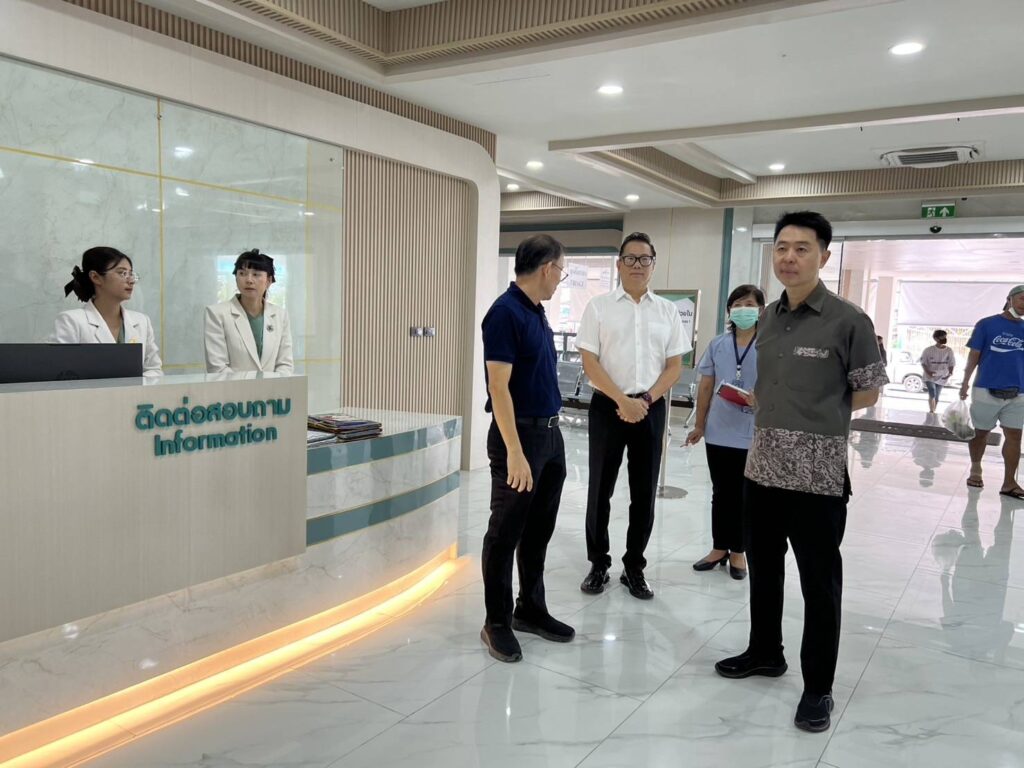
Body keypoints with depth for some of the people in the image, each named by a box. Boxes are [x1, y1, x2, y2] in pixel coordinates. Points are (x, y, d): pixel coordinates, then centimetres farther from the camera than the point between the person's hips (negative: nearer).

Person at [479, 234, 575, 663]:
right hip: (521, 435, -9)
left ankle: (531, 609, 30)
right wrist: (514, 452, -25)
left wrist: (548, 433, 18)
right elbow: (499, 387, -21)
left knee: (538, 531, 17)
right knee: (506, 533, 3)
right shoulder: (506, 312, -16)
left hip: (550, 433, 9)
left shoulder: (537, 313, 12)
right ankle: (496, 622, 16)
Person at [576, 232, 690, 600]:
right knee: (601, 488, 6)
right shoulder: (599, 306, 1)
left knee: (644, 492, 7)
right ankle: (598, 564, 21)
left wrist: (645, 400, -9)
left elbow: (674, 366, 6)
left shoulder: (668, 311, 7)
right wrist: (622, 400, -14)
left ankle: (634, 568, 22)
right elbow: (590, 363, -5)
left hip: (651, 408, 2)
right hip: (607, 406, -2)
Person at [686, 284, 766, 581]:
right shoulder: (718, 344, 5)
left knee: (743, 495, 9)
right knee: (721, 492, 12)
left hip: (754, 434, -3)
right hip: (718, 431, 3)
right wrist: (699, 425, 8)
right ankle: (719, 548, 25)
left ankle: (738, 551, 22)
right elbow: (706, 386, 9)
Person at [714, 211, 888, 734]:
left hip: (818, 473, -6)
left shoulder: (847, 321, -10)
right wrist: (758, 404, 6)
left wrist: (819, 415, -2)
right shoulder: (768, 318, 8)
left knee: (819, 583, 5)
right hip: (762, 466, 6)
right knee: (762, 568, 18)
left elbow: (868, 393, -3)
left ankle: (818, 687, 21)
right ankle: (765, 651, 39)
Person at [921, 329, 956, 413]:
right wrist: (927, 372, -23)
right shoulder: (929, 350, -8)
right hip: (930, 377, -4)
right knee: (932, 394, -21)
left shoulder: (949, 351, 1)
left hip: (941, 377, 4)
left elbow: (951, 364, 6)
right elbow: (923, 363, -5)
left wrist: (950, 373, -14)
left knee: (936, 397, 11)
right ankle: (932, 412, -22)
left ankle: (933, 413, 23)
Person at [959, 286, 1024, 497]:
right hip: (986, 390, -3)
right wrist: (965, 383, -5)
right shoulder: (986, 324, -3)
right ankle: (975, 469, 28)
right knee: (980, 432, 9)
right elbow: (974, 355, -2)